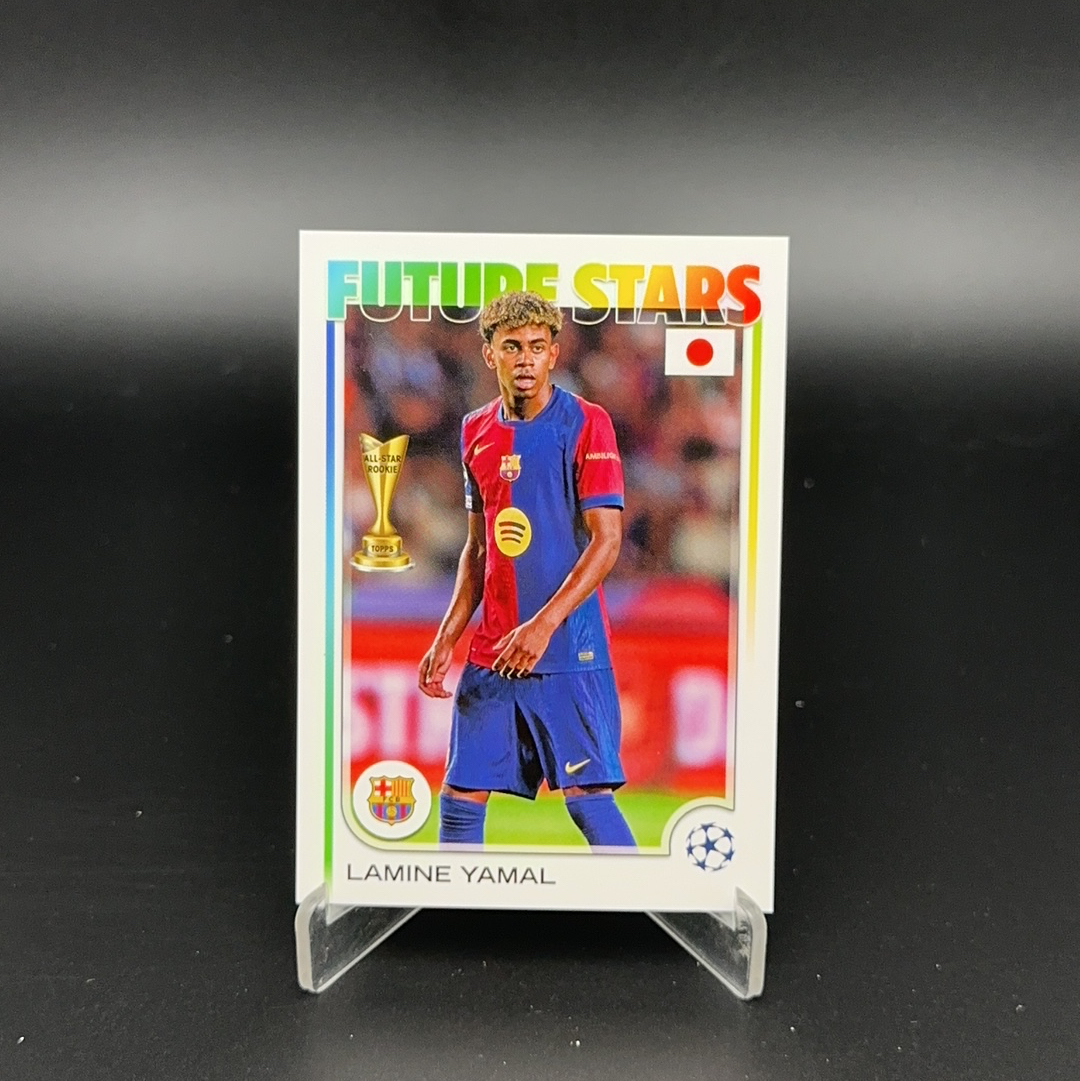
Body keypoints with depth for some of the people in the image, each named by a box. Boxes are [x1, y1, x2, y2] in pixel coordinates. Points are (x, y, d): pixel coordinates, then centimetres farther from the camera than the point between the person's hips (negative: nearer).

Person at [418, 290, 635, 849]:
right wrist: (446, 638, 10)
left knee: (586, 794, 0)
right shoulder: (476, 431, 11)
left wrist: (545, 624, -20)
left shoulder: (586, 423, -6)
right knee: (460, 795, 10)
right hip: (490, 652, 5)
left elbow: (607, 539, -12)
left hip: (569, 649, -5)